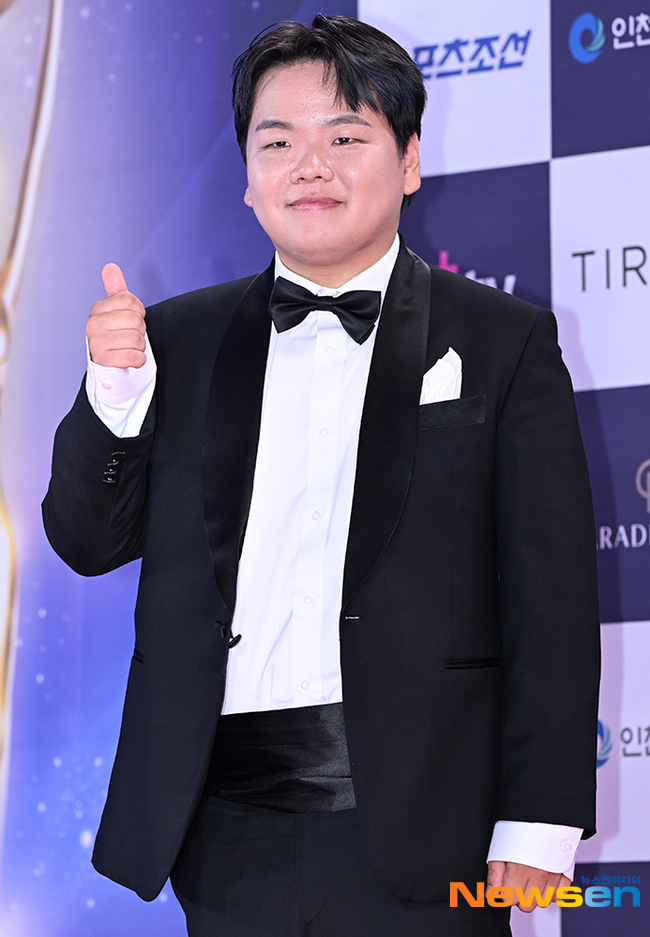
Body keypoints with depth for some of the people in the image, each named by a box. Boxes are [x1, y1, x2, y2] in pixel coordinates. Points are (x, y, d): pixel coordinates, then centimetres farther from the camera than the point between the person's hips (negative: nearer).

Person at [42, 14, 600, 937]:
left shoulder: (505, 341, 4)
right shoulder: (179, 340, 12)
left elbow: (552, 594, -1)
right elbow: (89, 542, 10)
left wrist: (539, 820, -8)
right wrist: (115, 390, -7)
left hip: (416, 824, -2)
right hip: (226, 828, 2)